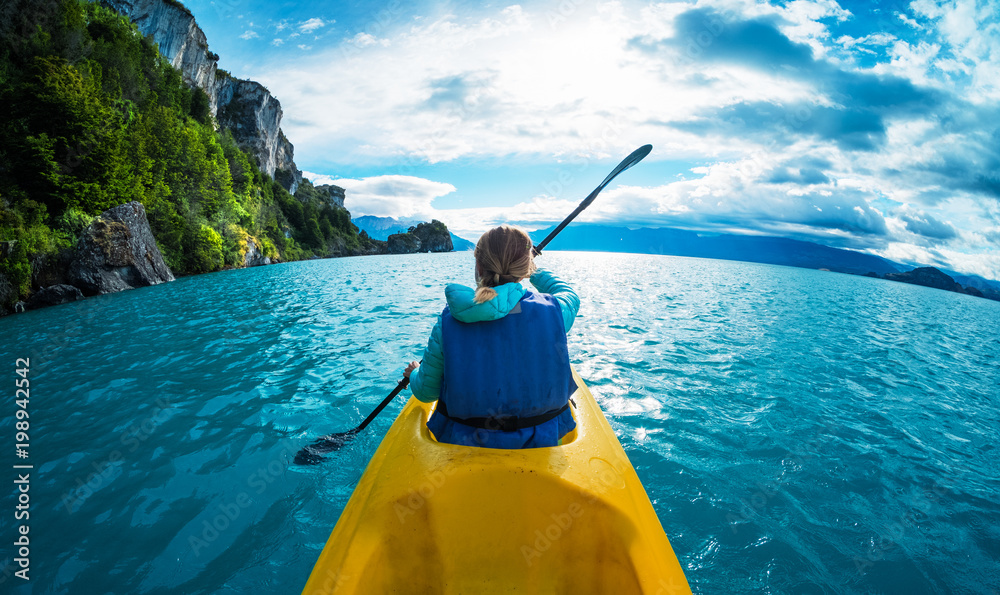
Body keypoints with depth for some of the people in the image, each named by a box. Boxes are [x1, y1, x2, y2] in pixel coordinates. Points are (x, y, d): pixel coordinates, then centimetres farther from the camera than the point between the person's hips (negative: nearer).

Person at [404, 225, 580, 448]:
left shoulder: (448, 323, -20)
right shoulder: (551, 312, -20)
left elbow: (425, 392, -6)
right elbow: (569, 295, 8)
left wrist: (414, 374, 19)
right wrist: (535, 271, 26)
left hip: (463, 443, 1)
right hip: (539, 442, 0)